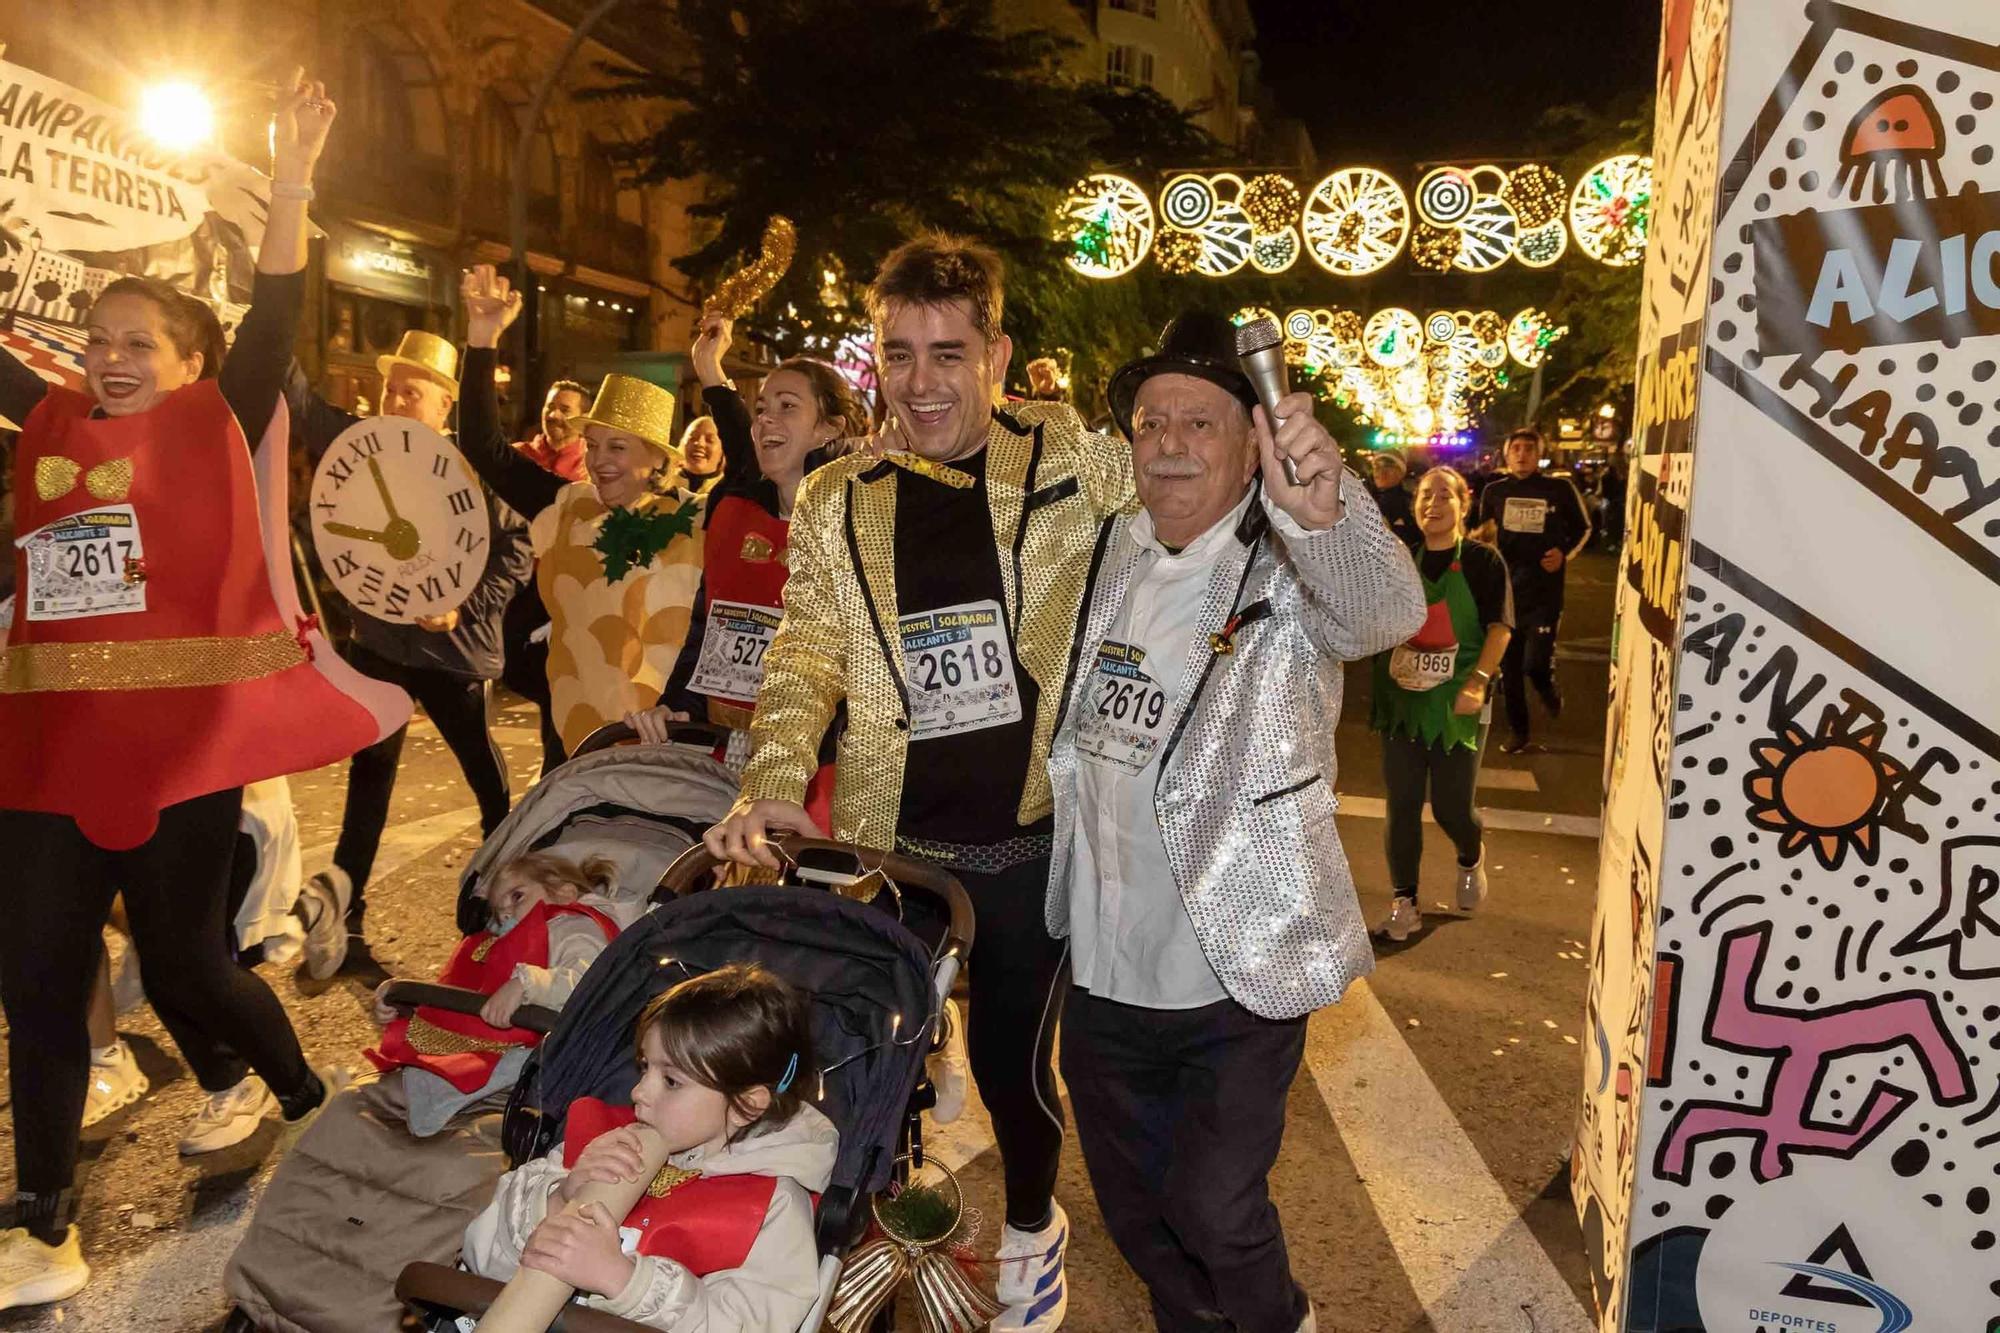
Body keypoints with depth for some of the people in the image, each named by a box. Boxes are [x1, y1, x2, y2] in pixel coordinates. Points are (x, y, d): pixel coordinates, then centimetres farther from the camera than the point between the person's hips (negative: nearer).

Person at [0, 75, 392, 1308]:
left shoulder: (218, 424, -2)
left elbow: (273, 326, -13)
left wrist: (289, 190, -22)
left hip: (179, 738, -5)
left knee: (182, 955, 4)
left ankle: (306, 1100, 33)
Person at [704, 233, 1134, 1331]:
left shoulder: (1074, 458, -4)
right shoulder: (832, 503, 2)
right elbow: (806, 660, 2)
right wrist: (772, 785, -14)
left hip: (1034, 840, -2)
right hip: (887, 842, 2)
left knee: (1010, 1055, 12)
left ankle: (1031, 1225, 45)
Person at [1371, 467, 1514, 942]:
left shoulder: (1483, 561, -4)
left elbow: (1501, 627, -9)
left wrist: (1478, 681, -19)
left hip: (1457, 703, -3)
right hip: (1402, 699, 3)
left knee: (1451, 806, 2)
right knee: (1401, 804, 3)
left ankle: (1472, 859, 38)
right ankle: (1404, 901, 17)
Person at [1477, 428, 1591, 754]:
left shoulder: (1560, 488, -1)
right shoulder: (1494, 491, 6)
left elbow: (1583, 528, 10)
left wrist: (1565, 554, -6)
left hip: (1544, 589, -3)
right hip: (1504, 587, 3)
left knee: (1536, 662, -13)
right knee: (1508, 666, 7)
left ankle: (1549, 691, 23)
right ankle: (1518, 733, 22)